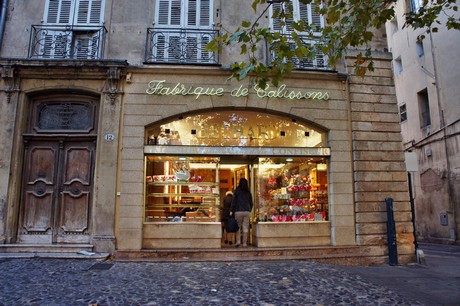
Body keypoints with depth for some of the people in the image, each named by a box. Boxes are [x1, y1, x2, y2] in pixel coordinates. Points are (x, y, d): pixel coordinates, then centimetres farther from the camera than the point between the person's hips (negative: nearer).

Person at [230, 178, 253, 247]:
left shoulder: (237, 191, -3)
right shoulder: (248, 192, 8)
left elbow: (234, 201, -4)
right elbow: (251, 202, 12)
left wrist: (231, 211, 0)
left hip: (239, 211, -3)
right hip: (247, 211, 3)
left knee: (238, 226, 9)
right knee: (245, 227, 4)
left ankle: (238, 241, 1)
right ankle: (244, 243, 4)